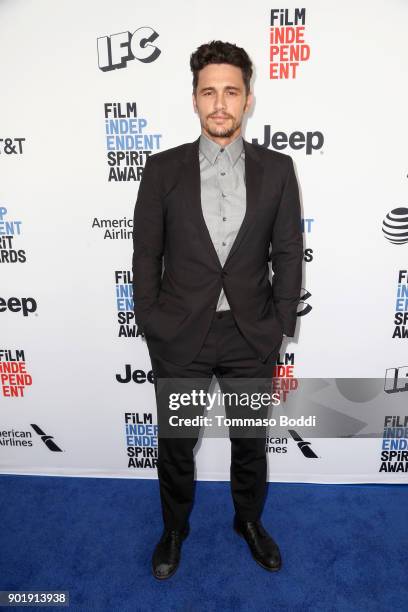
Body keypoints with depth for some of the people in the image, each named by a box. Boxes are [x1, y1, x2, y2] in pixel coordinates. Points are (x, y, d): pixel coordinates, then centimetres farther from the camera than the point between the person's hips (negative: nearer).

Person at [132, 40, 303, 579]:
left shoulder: (276, 169, 0)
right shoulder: (163, 168, -2)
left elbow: (288, 253, 1)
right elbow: (146, 254, 0)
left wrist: (281, 324, -2)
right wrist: (150, 324, -1)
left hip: (251, 335, 1)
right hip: (179, 334, 0)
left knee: (250, 440, 19)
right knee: (175, 444, 17)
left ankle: (250, 520, 49)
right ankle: (175, 528, 46)